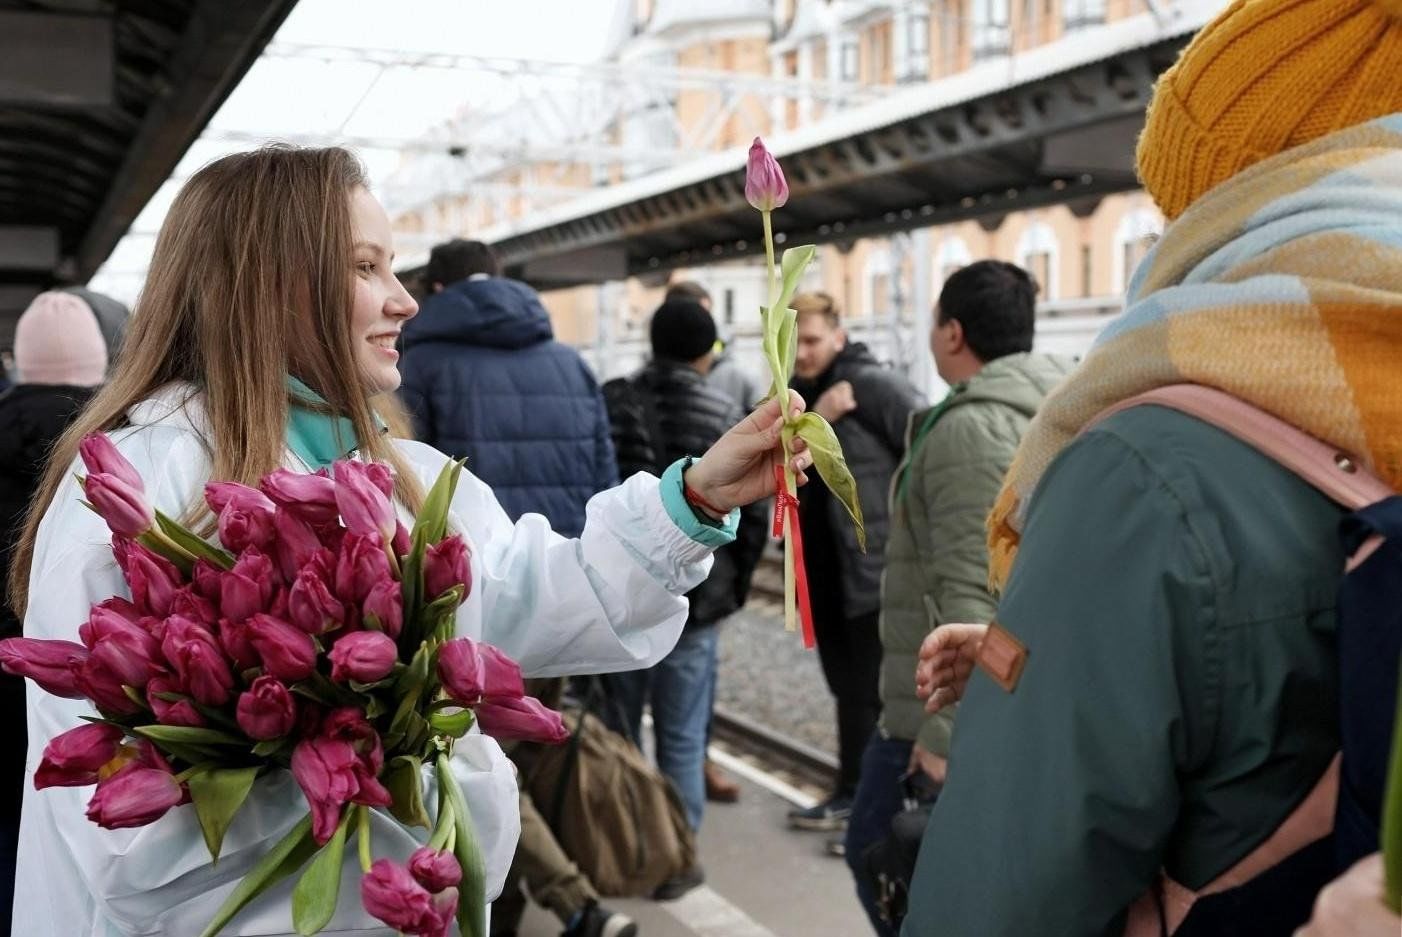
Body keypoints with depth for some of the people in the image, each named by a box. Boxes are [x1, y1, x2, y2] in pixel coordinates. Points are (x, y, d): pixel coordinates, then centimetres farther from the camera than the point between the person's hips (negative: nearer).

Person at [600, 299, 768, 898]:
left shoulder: (610, 404, -4)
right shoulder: (726, 417, -4)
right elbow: (751, 517, -2)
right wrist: (733, 585, 12)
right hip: (693, 603, -1)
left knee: (615, 732, 14)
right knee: (682, 739, 9)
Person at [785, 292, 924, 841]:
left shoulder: (874, 385, -12)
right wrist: (813, 420, -16)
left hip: (879, 569, -7)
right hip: (825, 571, 7)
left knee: (878, 694, 1)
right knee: (848, 690, 19)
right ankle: (853, 792, 32)